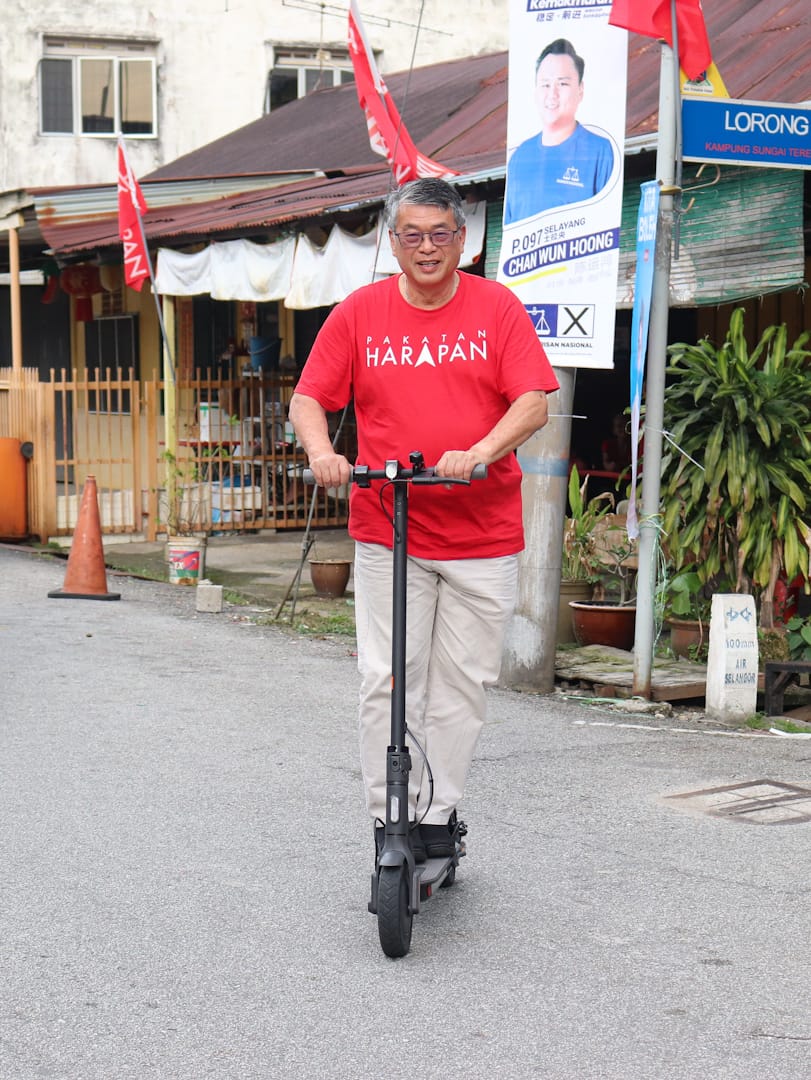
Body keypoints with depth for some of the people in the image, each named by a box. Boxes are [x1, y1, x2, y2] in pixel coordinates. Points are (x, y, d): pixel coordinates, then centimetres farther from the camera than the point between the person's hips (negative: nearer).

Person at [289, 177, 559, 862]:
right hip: (386, 531, 0)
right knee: (385, 679, -2)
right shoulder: (359, 312, 5)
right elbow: (309, 397, 7)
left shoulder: (498, 309, 1)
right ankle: (389, 819, 9)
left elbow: (534, 403, -6)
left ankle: (438, 814, 19)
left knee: (463, 682, 5)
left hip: (483, 534, 0)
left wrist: (478, 453, -23)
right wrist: (321, 452, -14)